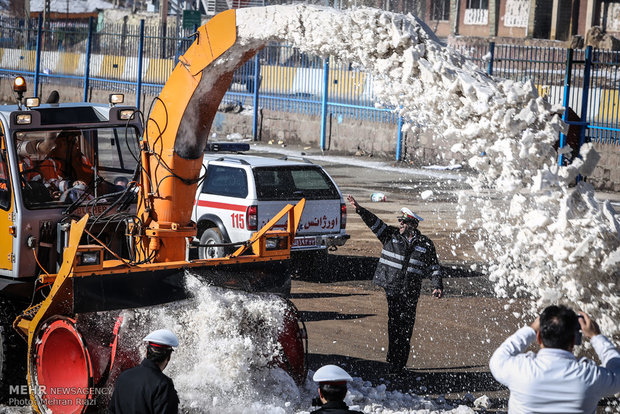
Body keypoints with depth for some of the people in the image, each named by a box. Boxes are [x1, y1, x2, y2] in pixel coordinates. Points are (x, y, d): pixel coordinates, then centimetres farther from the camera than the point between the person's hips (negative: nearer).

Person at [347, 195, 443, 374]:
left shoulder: (425, 244, 9)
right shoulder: (391, 235, 7)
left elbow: (434, 267, 15)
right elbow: (374, 223, -2)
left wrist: (437, 286, 4)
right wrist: (360, 209, -15)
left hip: (411, 293, 0)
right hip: (392, 289, 0)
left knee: (406, 327, 1)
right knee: (394, 325, -3)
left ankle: (399, 364, 8)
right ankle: (393, 361, 4)